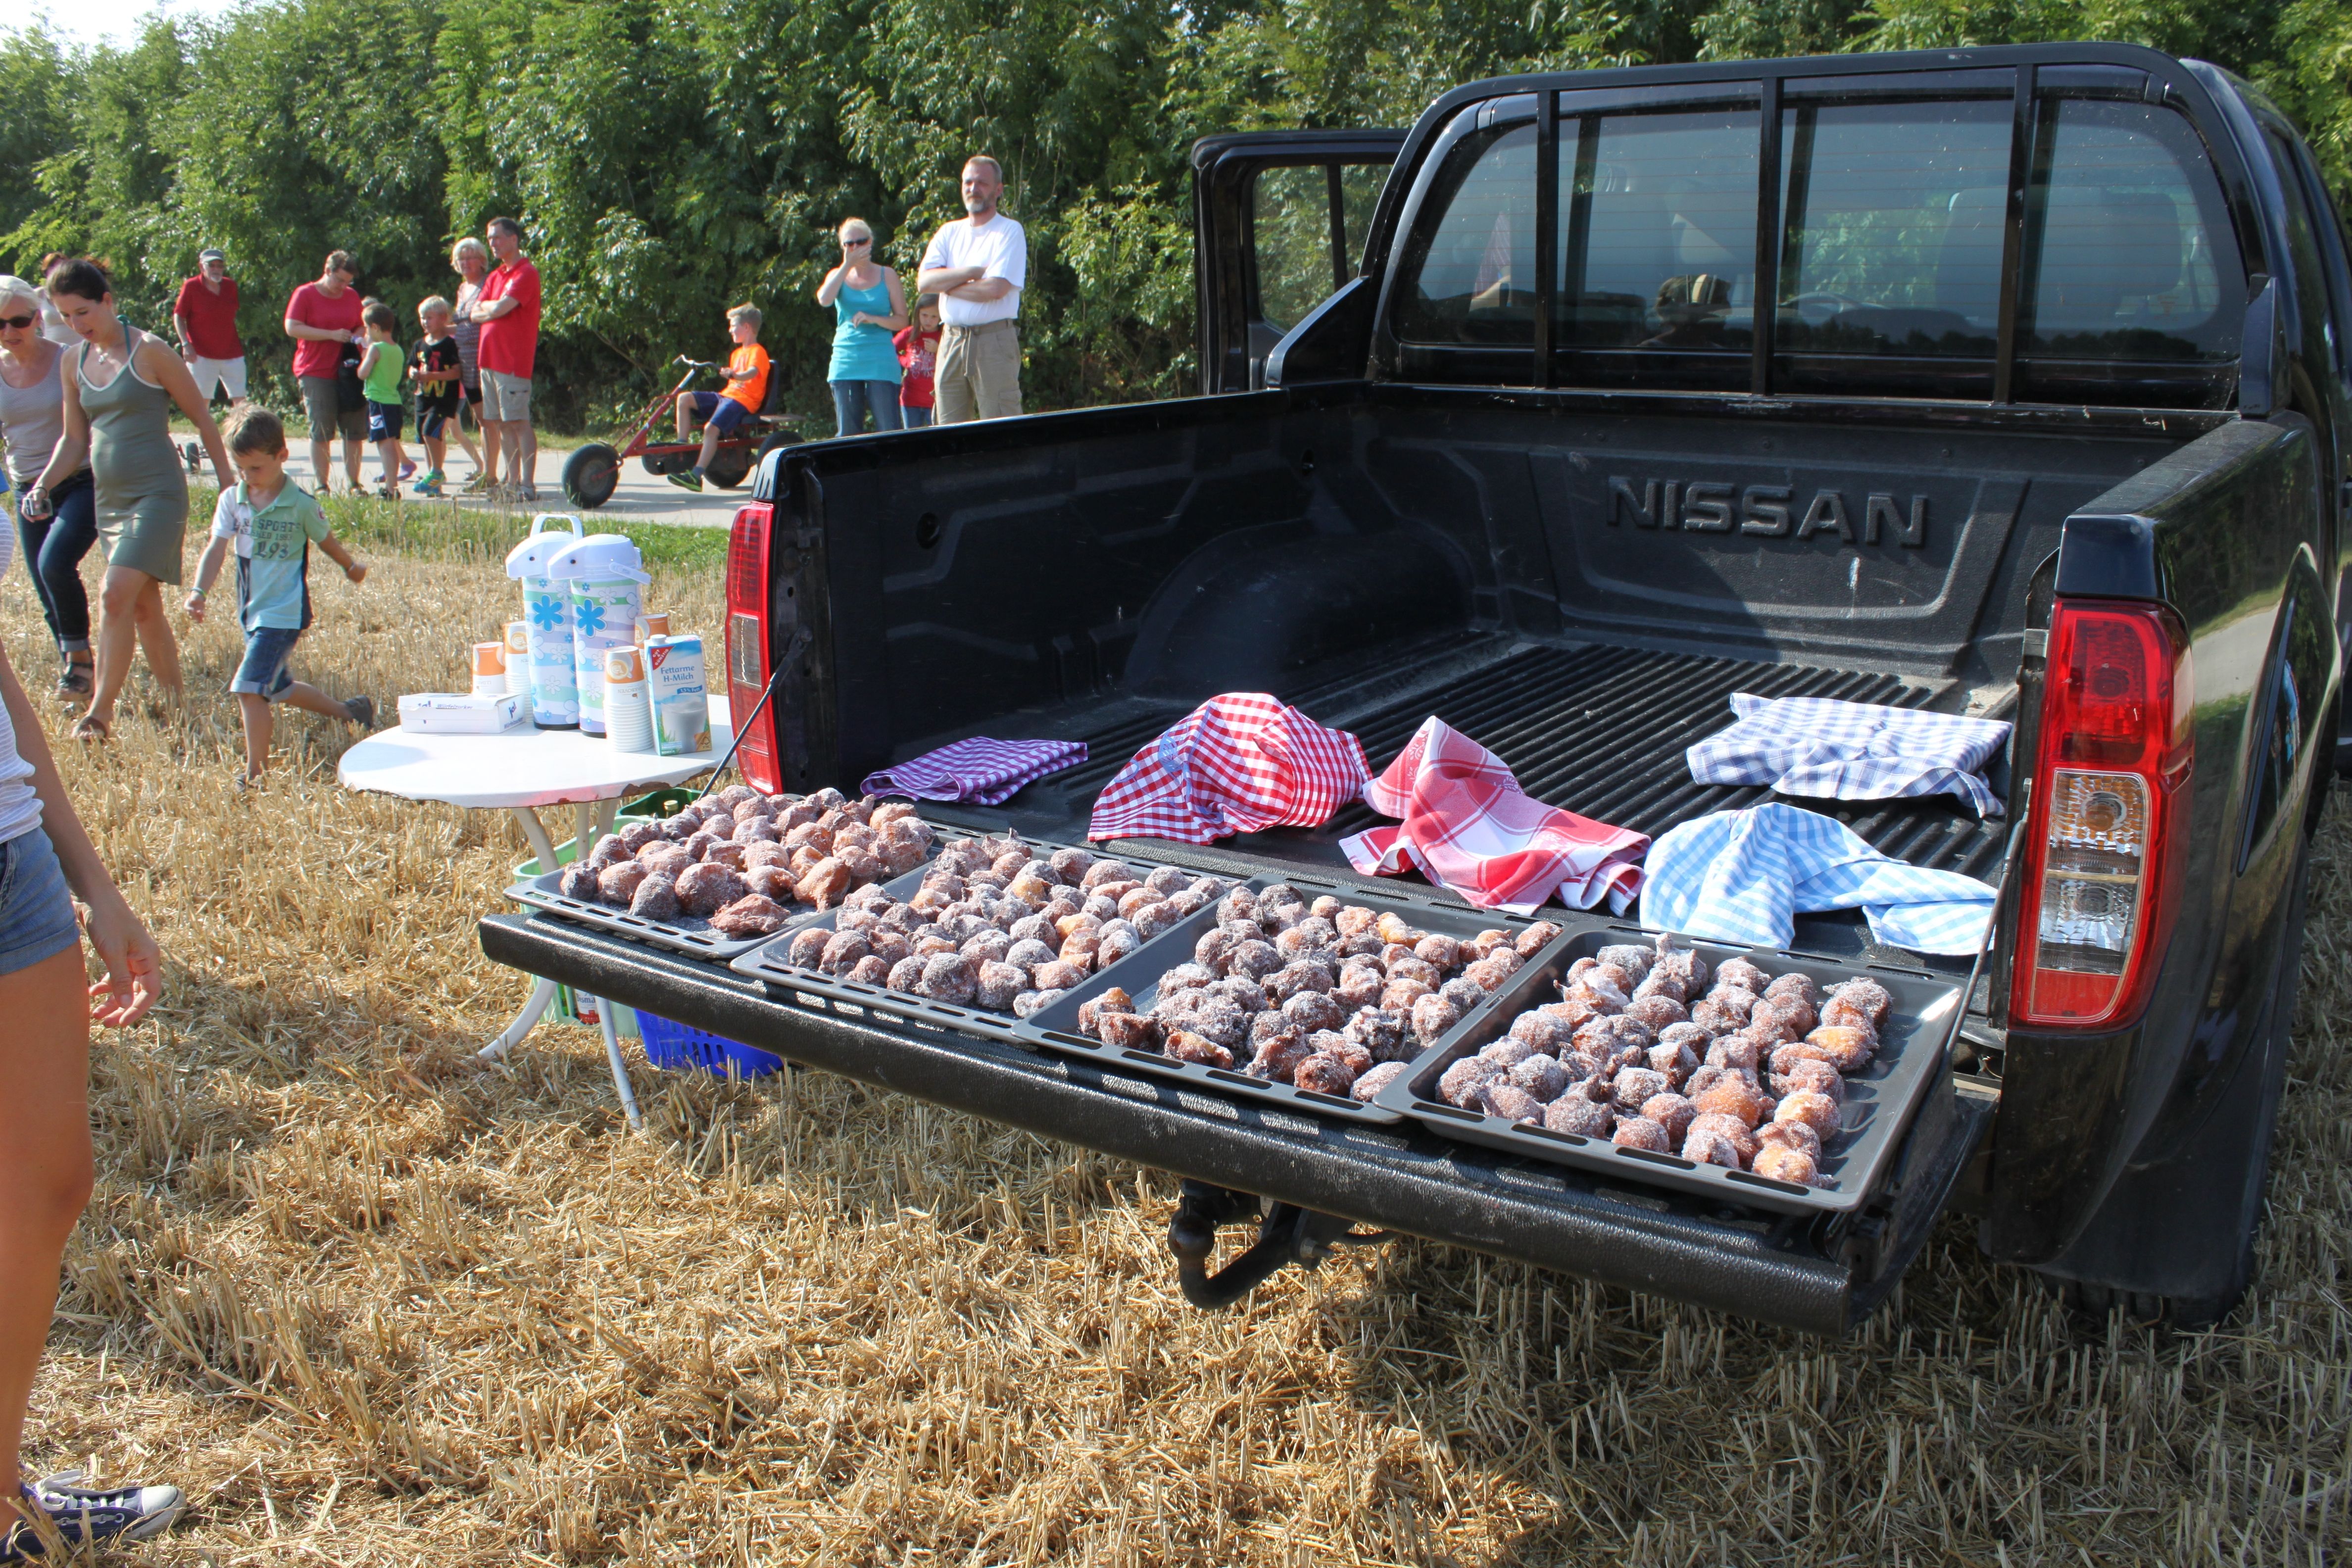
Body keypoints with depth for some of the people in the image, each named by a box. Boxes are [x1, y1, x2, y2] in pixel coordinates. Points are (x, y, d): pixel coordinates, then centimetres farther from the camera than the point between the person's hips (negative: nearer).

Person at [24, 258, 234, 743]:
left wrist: (228, 483, 0)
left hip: (157, 493, -7)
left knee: (116, 595, -16)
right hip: (109, 497, 7)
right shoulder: (74, 360, 10)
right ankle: (174, 700, 21)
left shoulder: (149, 351, -8)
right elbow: (75, 438, 16)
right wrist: (42, 484, 2)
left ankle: (101, 711, -11)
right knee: (144, 606, 11)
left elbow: (202, 417, -1)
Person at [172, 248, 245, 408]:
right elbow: (178, 316, -2)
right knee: (202, 401, -1)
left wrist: (240, 343, 13)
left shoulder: (231, 286, 6)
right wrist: (186, 344, -12)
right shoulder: (191, 287, -5)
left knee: (240, 400, -1)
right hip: (202, 355, -3)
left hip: (232, 354, 3)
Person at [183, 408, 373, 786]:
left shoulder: (300, 505, -11)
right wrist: (199, 591, -22)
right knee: (279, 688, 20)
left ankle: (256, 771, -8)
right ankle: (349, 711, 40)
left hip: (284, 613, -6)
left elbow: (326, 541, 6)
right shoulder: (232, 500, 0)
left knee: (250, 687, -17)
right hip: (252, 611, 6)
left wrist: (352, 567, 23)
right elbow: (217, 547, -9)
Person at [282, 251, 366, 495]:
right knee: (320, 433, -5)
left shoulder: (352, 296, 14)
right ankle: (320, 485, 0)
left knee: (355, 431, 0)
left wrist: (357, 338, 1)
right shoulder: (305, 294, -1)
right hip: (316, 373, -4)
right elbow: (292, 328, -9)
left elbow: (362, 326, 25)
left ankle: (353, 483, 5)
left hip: (349, 372, 4)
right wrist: (332, 335, -15)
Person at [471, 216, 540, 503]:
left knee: (518, 423, -10)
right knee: (501, 424, 8)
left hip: (513, 361, -9)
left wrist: (487, 308, 4)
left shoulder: (526, 273, -8)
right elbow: (476, 313, 15)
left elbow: (500, 308, -16)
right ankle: (513, 483, 11)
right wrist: (494, 309, -3)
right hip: (490, 359, 9)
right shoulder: (495, 276, 20)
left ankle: (527, 487, -10)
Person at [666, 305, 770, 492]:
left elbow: (752, 373, -26)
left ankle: (696, 476, -32)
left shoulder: (757, 352, -6)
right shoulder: (737, 353, 24)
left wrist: (733, 375, -43)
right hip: (726, 395, 9)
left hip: (744, 400, -9)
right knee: (684, 398, -6)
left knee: (711, 428, -29)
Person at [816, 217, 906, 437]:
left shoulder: (887, 275, 7)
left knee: (889, 431, -11)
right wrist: (847, 265, -7)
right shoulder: (838, 276, 13)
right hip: (845, 362, 2)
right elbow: (824, 299, -10)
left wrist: (873, 319, -13)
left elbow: (902, 320, 4)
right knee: (847, 433, 2)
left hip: (881, 363, -2)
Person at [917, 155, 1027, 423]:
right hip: (952, 340, 5)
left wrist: (946, 283, 0)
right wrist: (973, 272, -6)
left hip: (994, 341, -5)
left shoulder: (1010, 231, 1)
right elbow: (923, 281, 3)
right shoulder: (949, 232, 17)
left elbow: (996, 289, -13)